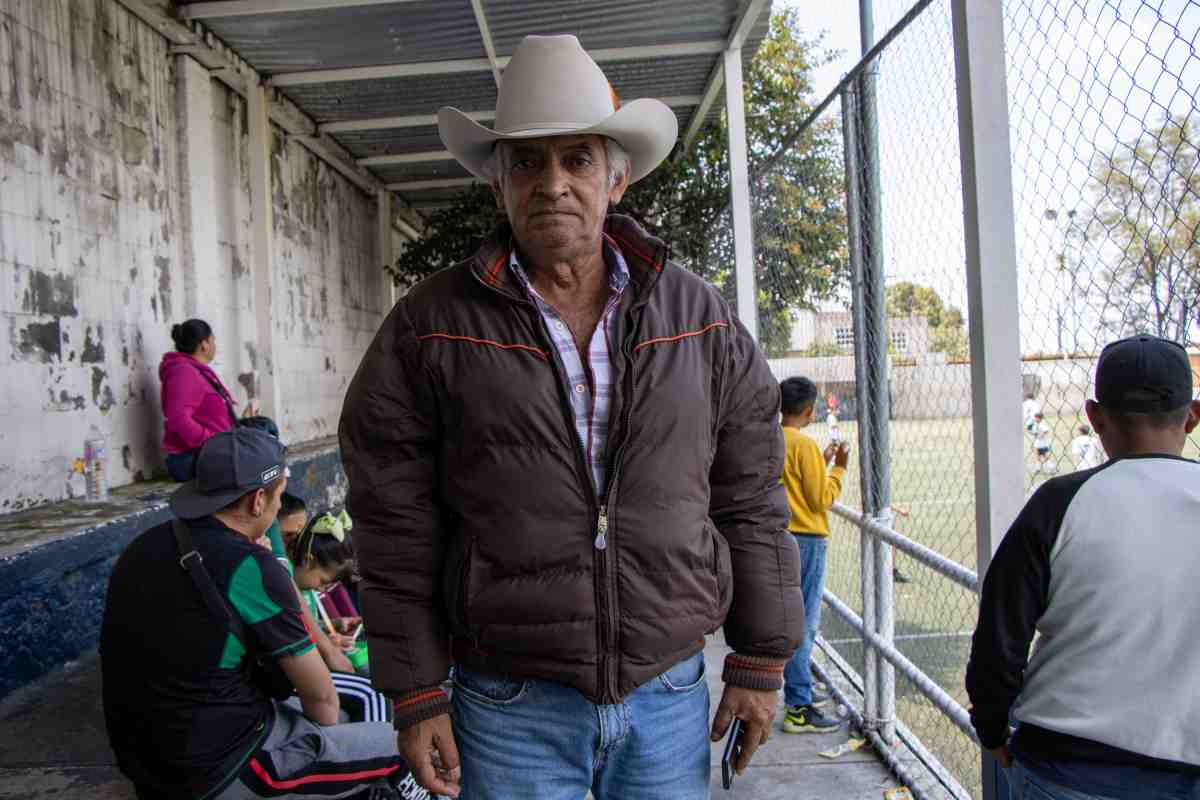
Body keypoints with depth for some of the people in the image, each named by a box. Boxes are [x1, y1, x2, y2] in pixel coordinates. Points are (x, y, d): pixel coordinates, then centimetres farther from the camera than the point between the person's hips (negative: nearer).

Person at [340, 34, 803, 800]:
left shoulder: (701, 317, 1)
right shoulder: (428, 327, -5)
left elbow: (752, 502, 4)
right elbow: (396, 527, -3)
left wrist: (761, 665, 5)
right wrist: (415, 695, -2)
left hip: (670, 697, 2)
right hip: (508, 707, -1)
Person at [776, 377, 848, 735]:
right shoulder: (804, 444, -17)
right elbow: (822, 499, -14)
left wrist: (821, 461, 18)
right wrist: (839, 468, -2)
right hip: (806, 540, -8)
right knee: (803, 625, -3)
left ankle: (799, 693, 29)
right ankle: (798, 710, 2)